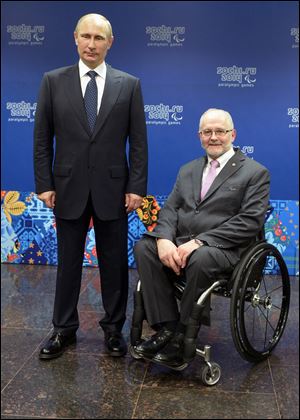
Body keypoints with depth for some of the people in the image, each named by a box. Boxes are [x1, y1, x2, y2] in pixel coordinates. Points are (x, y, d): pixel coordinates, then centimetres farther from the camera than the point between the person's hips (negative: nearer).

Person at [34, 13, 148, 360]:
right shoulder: (53, 81, 3)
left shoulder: (129, 84, 2)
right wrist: (44, 184, -3)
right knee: (68, 262, 11)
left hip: (112, 189, 0)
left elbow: (138, 141, 1)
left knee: (114, 263, 9)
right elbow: (42, 138, 3)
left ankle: (113, 328, 24)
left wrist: (136, 187, -5)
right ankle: (64, 329, 25)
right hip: (69, 188, 1)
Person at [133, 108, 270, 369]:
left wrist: (199, 242, -19)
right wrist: (164, 239, -13)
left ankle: (183, 336, -17)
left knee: (201, 259, -37)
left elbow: (250, 221, -10)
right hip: (181, 241, 6)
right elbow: (170, 208, 11)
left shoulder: (255, 173, 2)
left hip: (223, 247, -5)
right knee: (144, 247, -21)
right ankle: (167, 326, -17)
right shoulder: (188, 170, 20)